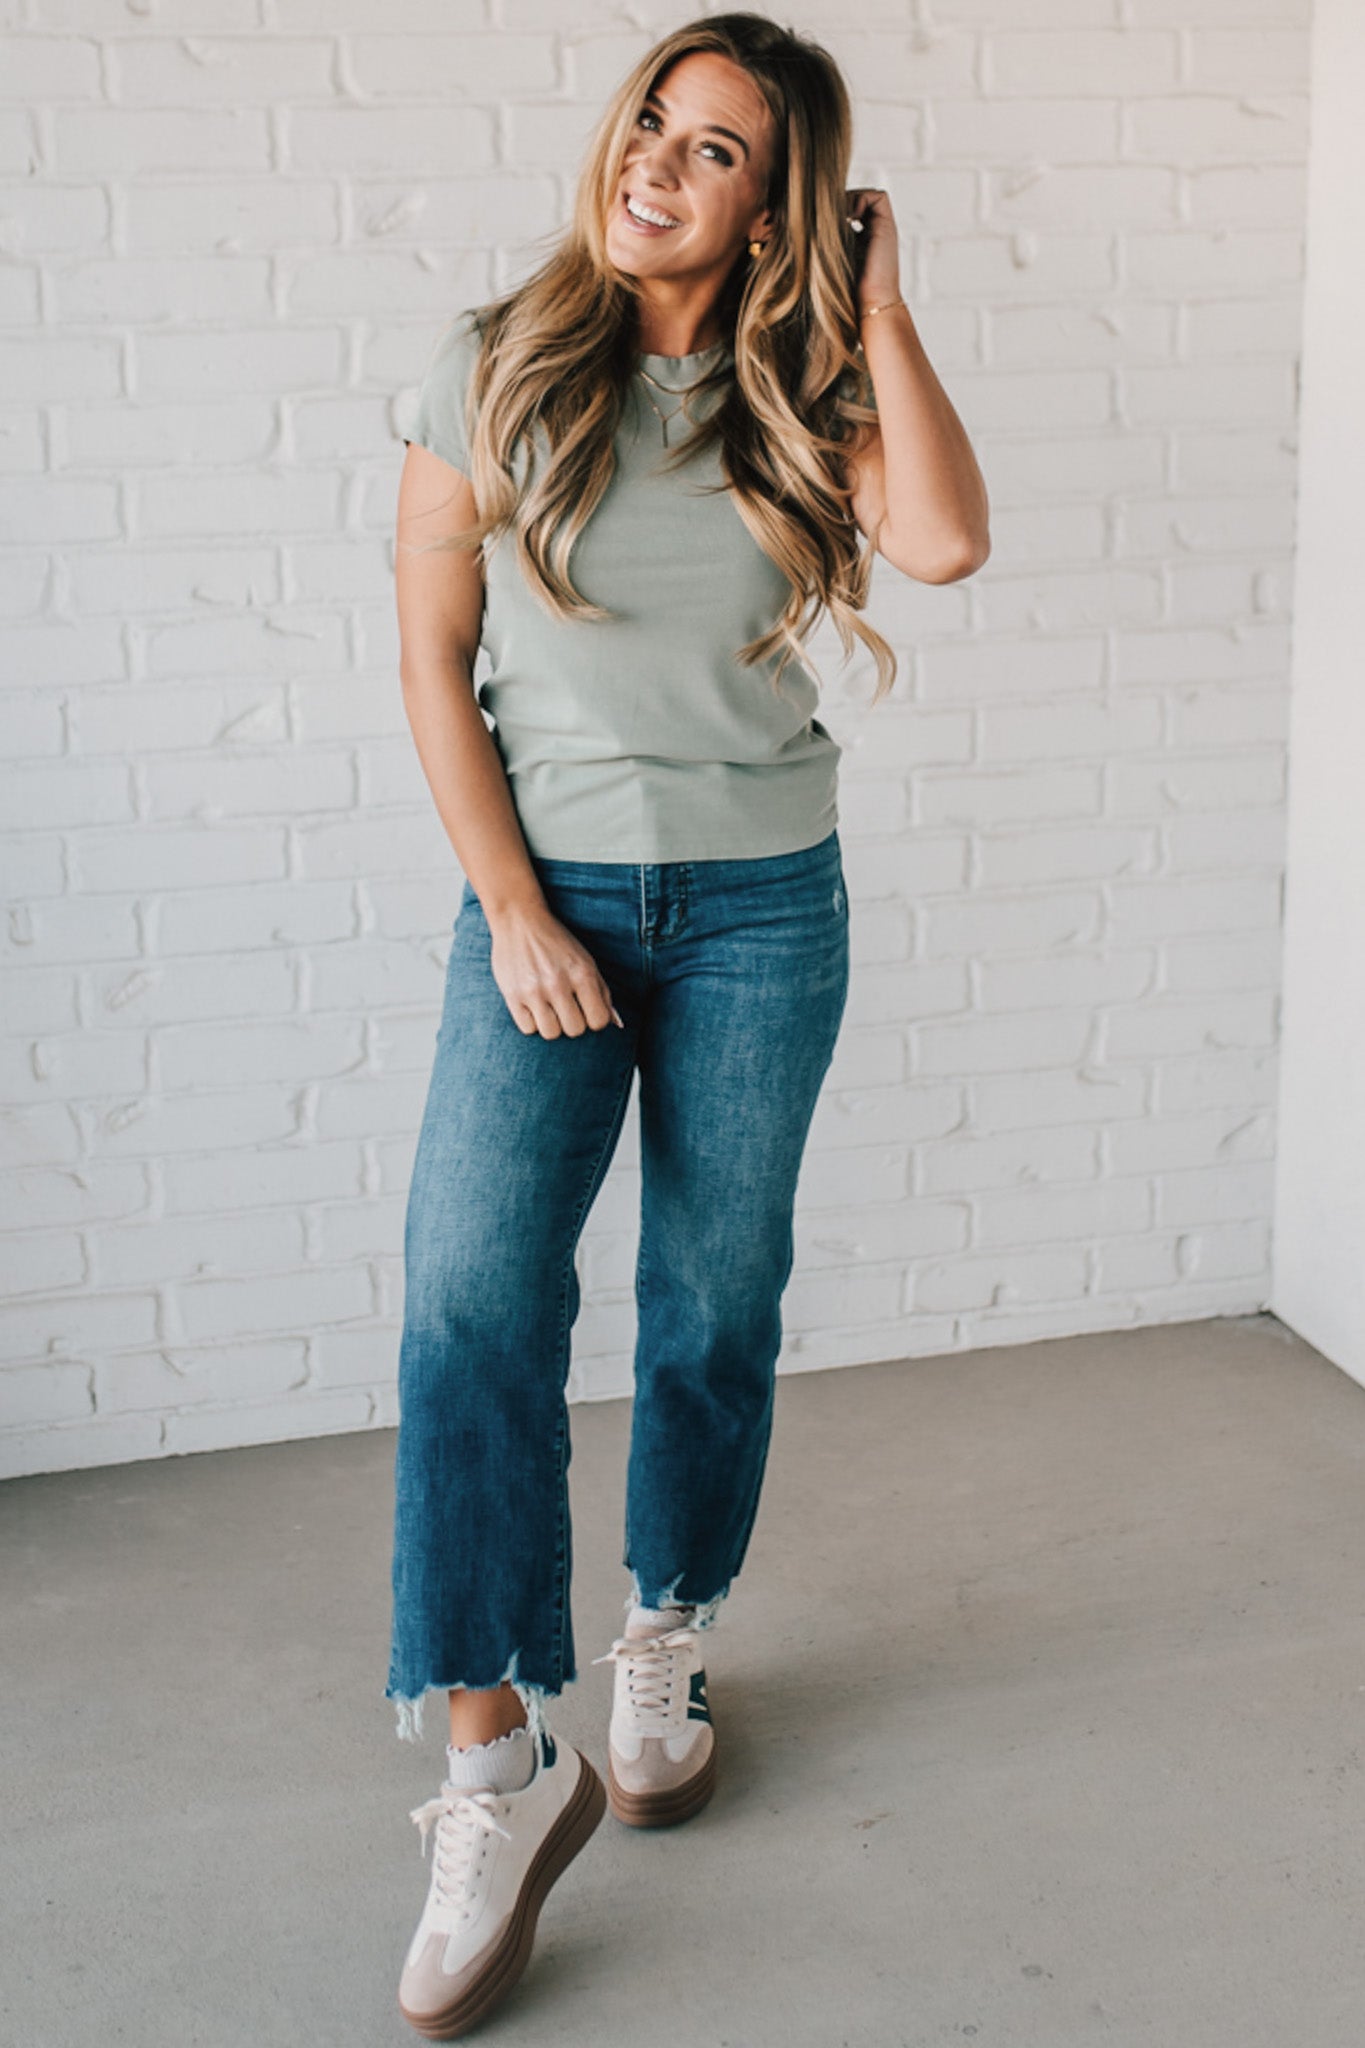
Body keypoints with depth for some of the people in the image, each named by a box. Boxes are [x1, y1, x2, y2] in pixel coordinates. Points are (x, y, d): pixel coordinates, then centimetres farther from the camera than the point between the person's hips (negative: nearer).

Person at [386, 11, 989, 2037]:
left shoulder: (800, 393, 3)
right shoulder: (498, 362, 0)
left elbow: (946, 537, -17)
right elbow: (433, 658, -2)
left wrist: (877, 302, -9)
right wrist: (514, 911, -9)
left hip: (761, 902, 1)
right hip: (542, 893, -1)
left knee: (716, 1306, 8)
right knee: (471, 1303, -14)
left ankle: (670, 1643, 30)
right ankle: (501, 1762, -7)